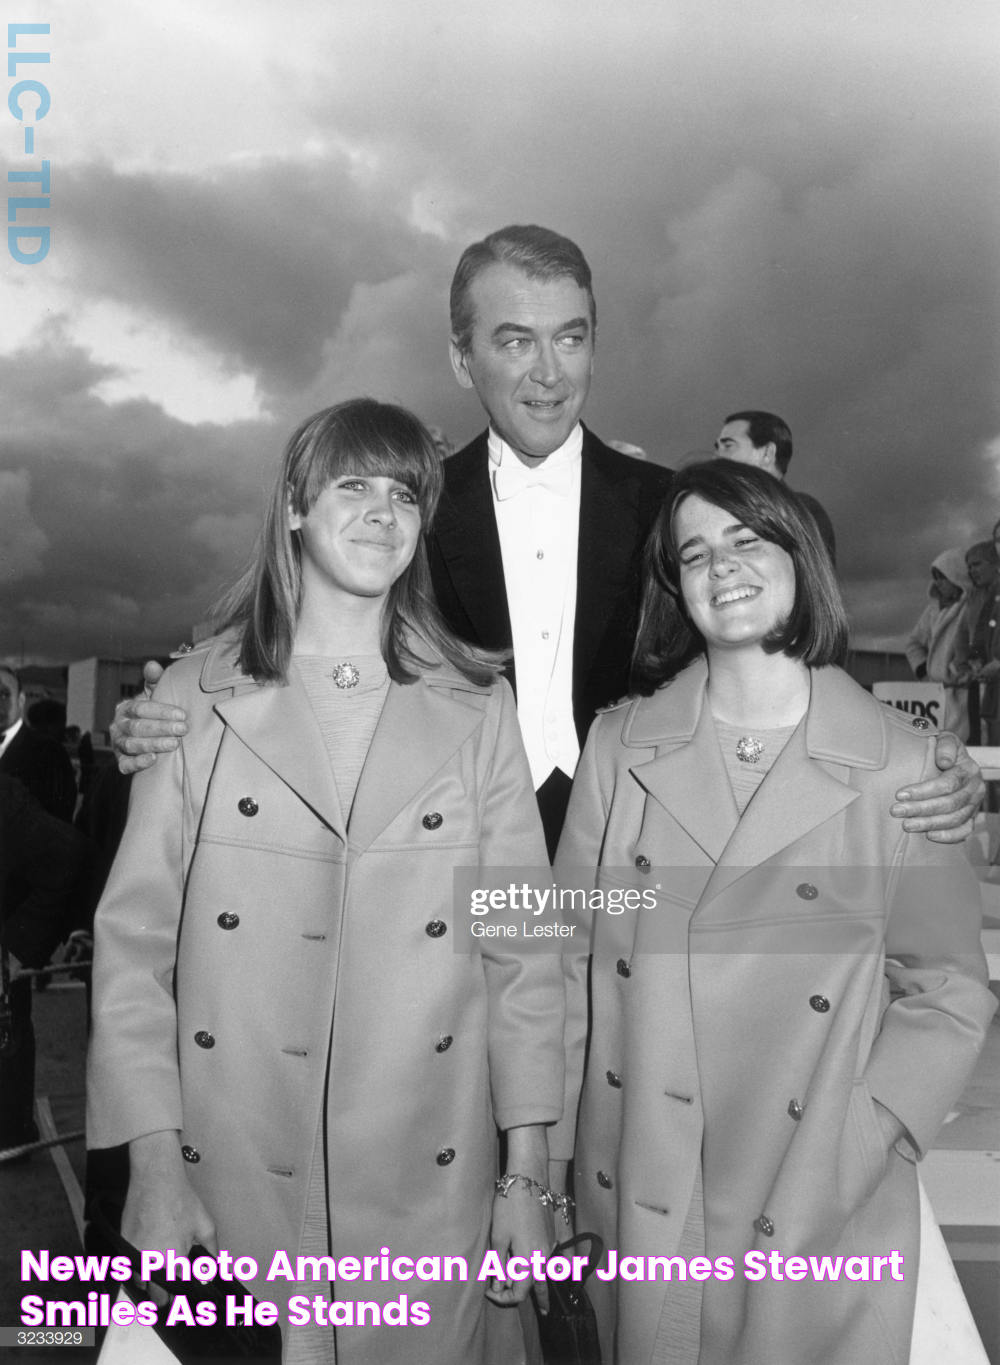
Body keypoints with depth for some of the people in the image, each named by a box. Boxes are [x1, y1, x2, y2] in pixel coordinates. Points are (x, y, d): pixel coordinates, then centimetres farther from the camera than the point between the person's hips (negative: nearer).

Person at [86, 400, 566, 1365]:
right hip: (229, 1189, 0)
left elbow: (522, 944, -1)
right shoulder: (195, 697, -2)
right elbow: (132, 938, -2)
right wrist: (153, 1165, -6)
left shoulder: (476, 707, -1)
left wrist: (529, 1173, -2)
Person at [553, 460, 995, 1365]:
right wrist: (538, 1158, -1)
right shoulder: (620, 746, -3)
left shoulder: (901, 765, -9)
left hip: (825, 1217, -1)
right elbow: (570, 960, -1)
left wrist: (848, 1156, -13)